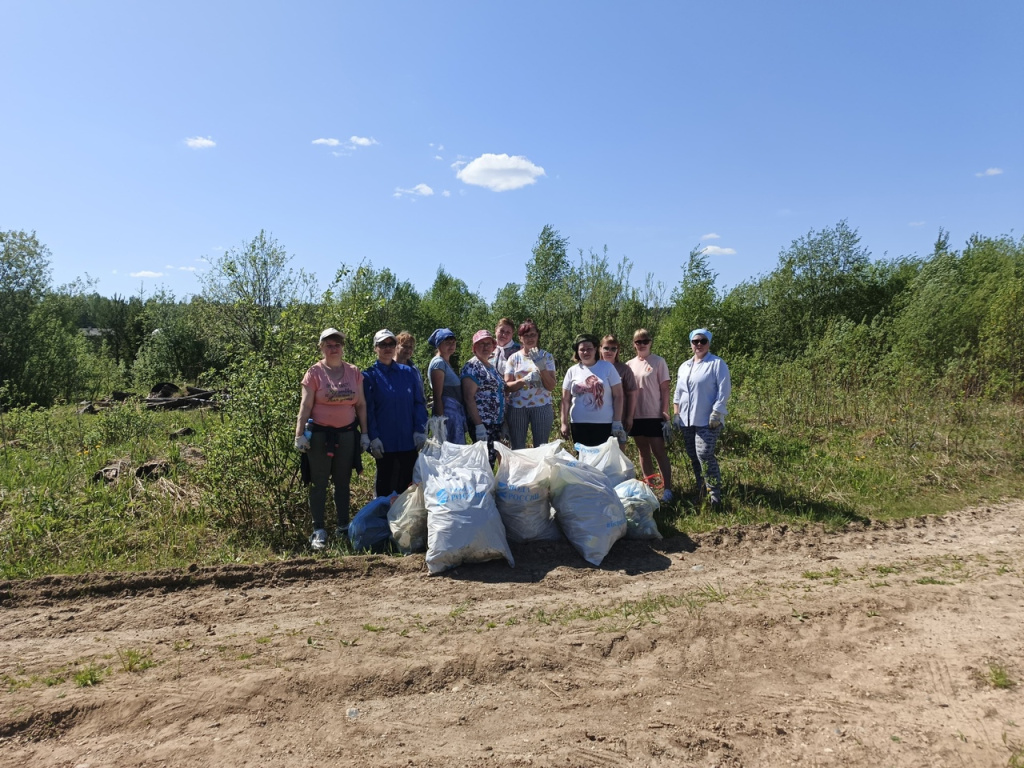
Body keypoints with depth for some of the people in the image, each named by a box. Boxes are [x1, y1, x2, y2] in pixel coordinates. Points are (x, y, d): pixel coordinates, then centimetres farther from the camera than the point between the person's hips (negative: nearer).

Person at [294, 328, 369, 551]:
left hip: (347, 434, 3)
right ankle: (319, 530, 10)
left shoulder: (354, 372, 6)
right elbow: (305, 405, -7)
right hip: (320, 434, -3)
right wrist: (299, 434, -13)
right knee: (319, 483, 3)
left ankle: (343, 527, 21)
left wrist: (364, 433, 4)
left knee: (343, 482, 11)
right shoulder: (314, 372, -4)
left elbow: (361, 404, 8)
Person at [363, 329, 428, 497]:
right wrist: (373, 438, -11)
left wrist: (420, 431, -4)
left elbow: (419, 403, 5)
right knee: (385, 483, 9)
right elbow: (368, 410, -4)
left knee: (408, 482, 8)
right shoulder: (369, 376, 0)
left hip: (409, 439, 2)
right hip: (385, 440, -2)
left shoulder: (407, 372, 7)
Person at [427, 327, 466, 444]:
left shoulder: (447, 363, 19)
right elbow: (437, 396, -14)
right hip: (447, 412, -9)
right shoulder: (438, 363, -9)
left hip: (457, 411, 9)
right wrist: (441, 420, -19)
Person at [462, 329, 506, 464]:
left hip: (496, 424, 8)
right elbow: (469, 397, -15)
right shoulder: (472, 366, -7)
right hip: (481, 423, -8)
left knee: (493, 459, 9)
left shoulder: (492, 367, 18)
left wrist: (503, 423, 18)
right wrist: (479, 425, -21)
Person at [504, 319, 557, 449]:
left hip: (541, 406, -1)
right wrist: (523, 380, -17)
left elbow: (551, 386, -1)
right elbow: (507, 386, 1)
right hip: (517, 408, 1)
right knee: (517, 449, 1)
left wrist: (541, 366, -15)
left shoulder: (546, 357, 6)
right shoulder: (514, 358, 8)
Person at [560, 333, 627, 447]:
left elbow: (618, 396, 0)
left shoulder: (608, 367, 2)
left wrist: (617, 423, -5)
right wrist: (564, 423, 3)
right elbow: (565, 400, 9)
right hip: (579, 425, 2)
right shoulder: (572, 371, 7)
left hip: (605, 425, -2)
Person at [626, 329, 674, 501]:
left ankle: (667, 489, 2)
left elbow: (665, 390, -5)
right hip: (636, 416, 5)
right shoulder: (629, 365, 7)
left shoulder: (659, 362, -4)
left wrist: (665, 413, -10)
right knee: (643, 452, 12)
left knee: (659, 452, -3)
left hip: (654, 415, -4)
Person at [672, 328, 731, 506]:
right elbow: (678, 393, 20)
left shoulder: (717, 363, -4)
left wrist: (716, 413, -16)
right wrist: (676, 414, 14)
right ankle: (701, 491, 21)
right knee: (694, 457, 10)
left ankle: (715, 494, -6)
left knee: (704, 455, -15)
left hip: (707, 420, -7)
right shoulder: (684, 367, 16)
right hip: (687, 420, 7)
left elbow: (724, 390, -10)